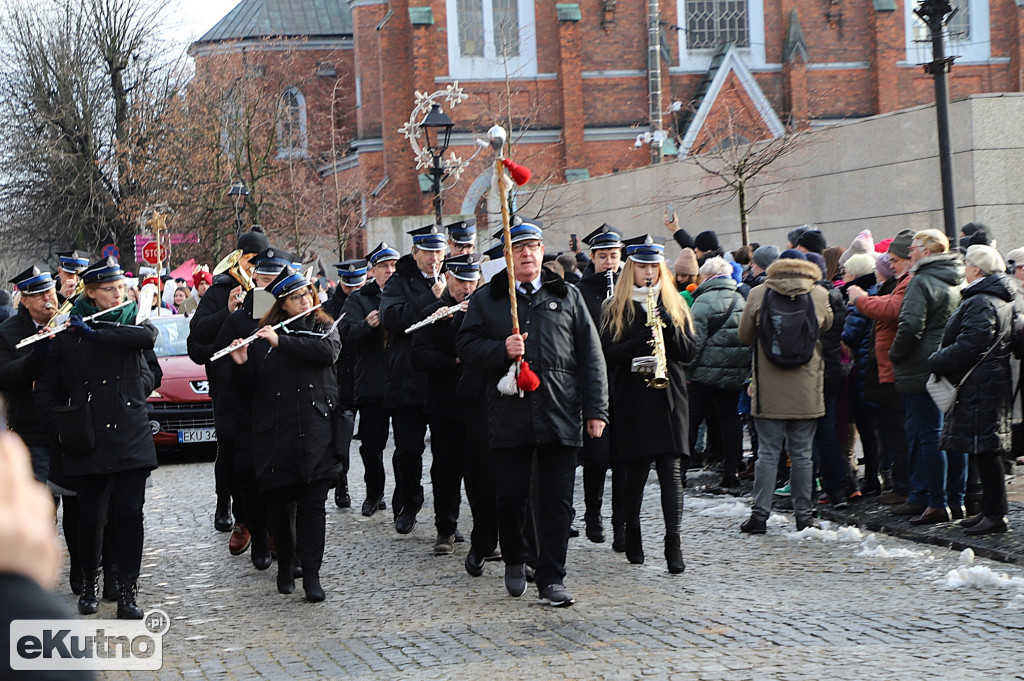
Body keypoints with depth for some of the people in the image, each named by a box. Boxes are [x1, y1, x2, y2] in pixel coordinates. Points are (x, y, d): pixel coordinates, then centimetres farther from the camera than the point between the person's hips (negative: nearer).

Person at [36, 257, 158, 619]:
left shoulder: (132, 322, 8)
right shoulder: (68, 334, 4)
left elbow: (149, 335, -17)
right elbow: (47, 389, 8)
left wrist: (97, 333, -16)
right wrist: (64, 421, -7)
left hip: (130, 437, 0)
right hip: (88, 440, 0)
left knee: (129, 513, -4)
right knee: (91, 517, 4)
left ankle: (127, 590, 2)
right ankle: (89, 582, 24)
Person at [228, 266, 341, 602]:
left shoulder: (324, 328, 11)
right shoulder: (260, 338, 8)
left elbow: (328, 351, -13)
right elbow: (246, 387, 5)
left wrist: (282, 342, -18)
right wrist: (240, 363, -15)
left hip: (315, 432, 0)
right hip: (274, 433, 1)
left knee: (312, 504, -5)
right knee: (278, 505, 5)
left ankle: (312, 575, -3)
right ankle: (284, 565, 24)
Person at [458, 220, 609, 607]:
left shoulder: (567, 297, 12)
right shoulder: (486, 300, 10)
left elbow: (590, 355, 9)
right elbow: (466, 346, 5)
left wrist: (595, 408, 1)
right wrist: (502, 350, -14)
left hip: (560, 414, 1)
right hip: (509, 415, -1)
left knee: (556, 500, 0)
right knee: (510, 496, 3)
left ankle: (551, 578, 7)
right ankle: (514, 561, 27)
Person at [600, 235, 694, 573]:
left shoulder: (674, 305, 12)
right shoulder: (616, 307, 5)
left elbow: (688, 352, 4)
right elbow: (608, 354, -4)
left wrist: (669, 324, -11)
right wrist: (639, 342, -20)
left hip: (669, 396, 1)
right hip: (632, 398, -1)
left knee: (671, 470, -8)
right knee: (636, 470, 3)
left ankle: (673, 542, -10)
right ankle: (632, 533, 23)